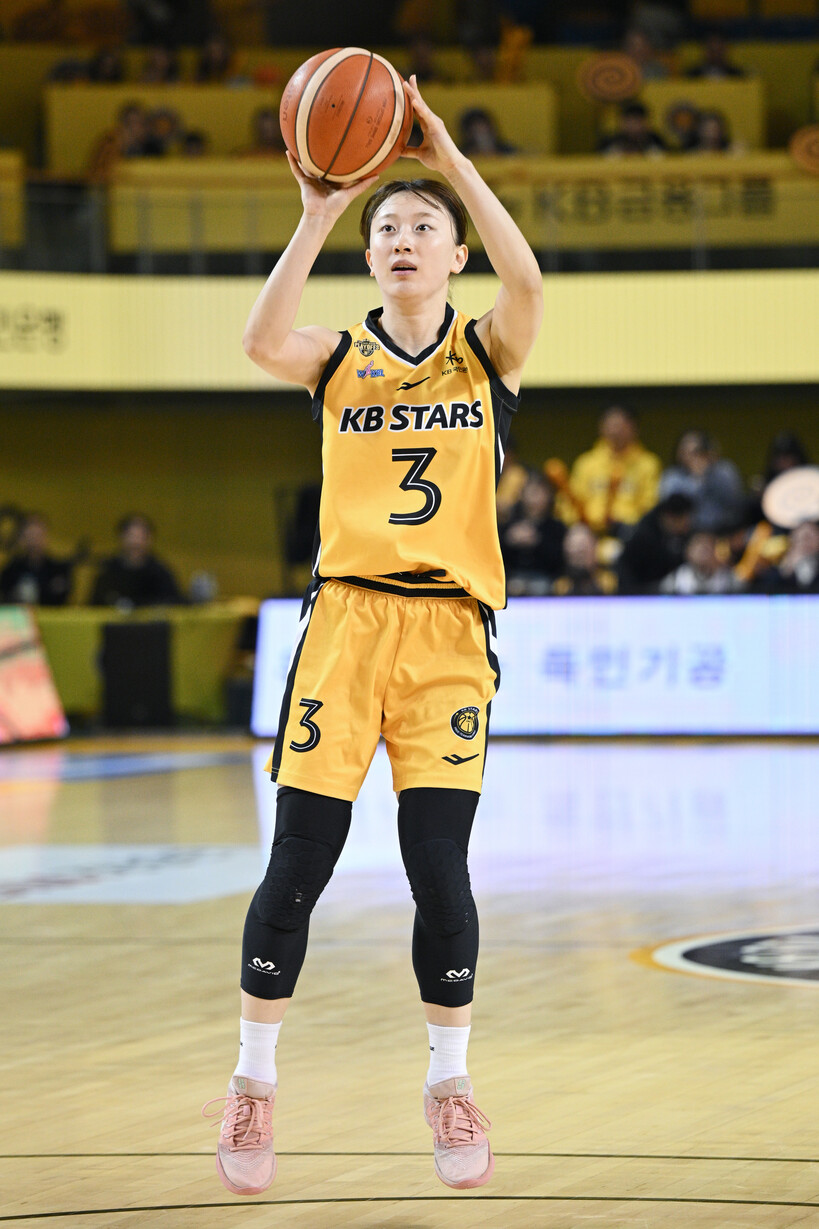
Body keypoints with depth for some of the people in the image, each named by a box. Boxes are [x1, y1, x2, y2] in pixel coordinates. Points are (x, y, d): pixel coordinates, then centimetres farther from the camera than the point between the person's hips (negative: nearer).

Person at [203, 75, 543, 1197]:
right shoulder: (339, 360, 8)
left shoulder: (489, 355, 6)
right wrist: (318, 213, -24)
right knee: (299, 861, -3)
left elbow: (525, 282, -17)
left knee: (439, 864, -6)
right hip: (346, 615, 1)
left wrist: (452, 159, -21)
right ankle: (254, 1082, 10)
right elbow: (262, 341, -15)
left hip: (451, 629, -1)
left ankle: (449, 1081, 13)